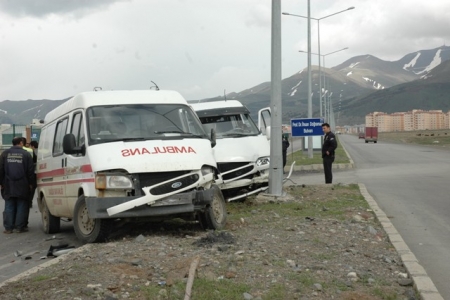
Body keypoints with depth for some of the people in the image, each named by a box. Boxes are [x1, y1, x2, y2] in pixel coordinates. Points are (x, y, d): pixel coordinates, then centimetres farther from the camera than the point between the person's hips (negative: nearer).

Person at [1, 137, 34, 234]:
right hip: (22, 186, -2)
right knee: (22, 206, 4)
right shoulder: (26, 154, -2)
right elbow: (30, 171, -3)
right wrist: (30, 183, 5)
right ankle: (20, 227, 2)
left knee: (9, 207, 6)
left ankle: (8, 227, 4)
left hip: (8, 186, 2)